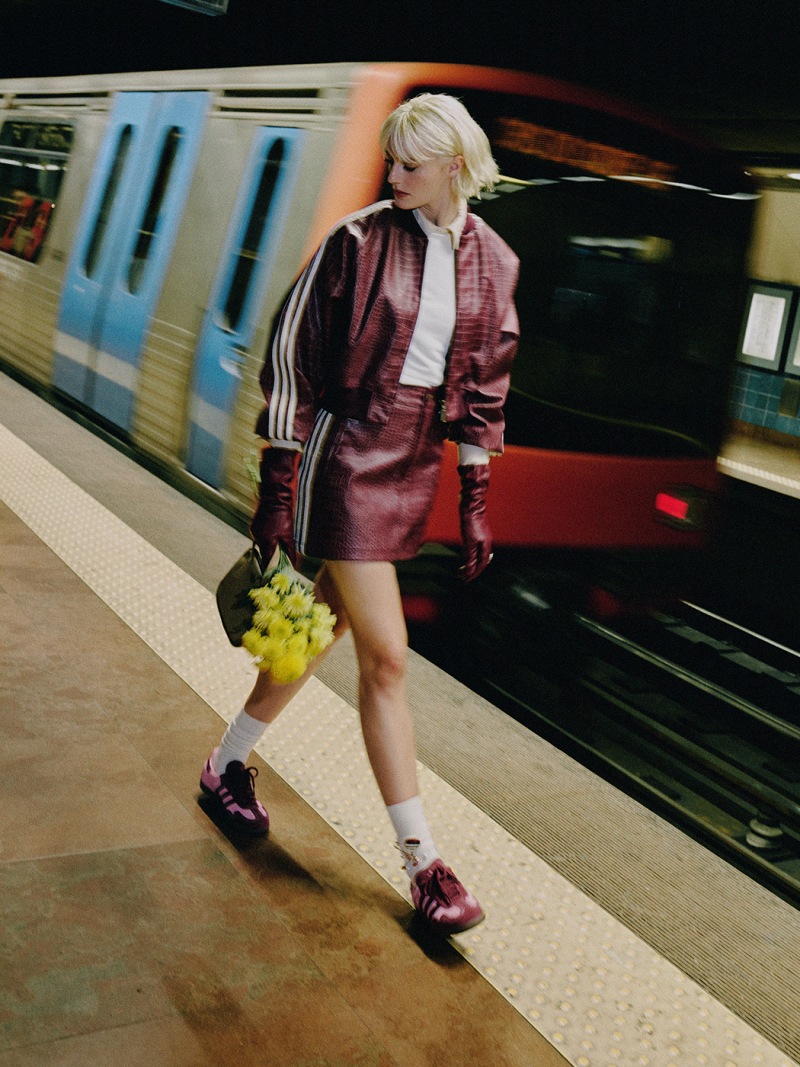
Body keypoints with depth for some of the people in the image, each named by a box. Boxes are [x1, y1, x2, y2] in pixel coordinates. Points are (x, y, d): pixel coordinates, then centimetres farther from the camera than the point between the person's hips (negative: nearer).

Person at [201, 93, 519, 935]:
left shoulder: (492, 262, 5)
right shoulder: (360, 238, -9)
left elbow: (484, 384, 12)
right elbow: (292, 352, -7)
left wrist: (473, 501, 11)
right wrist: (276, 488, -10)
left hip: (415, 462, 6)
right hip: (346, 451, -5)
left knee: (323, 629, 16)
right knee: (386, 656, -6)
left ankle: (228, 764, 38)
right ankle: (421, 860, 5)